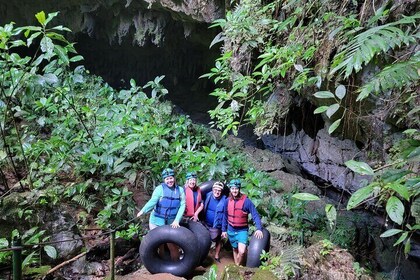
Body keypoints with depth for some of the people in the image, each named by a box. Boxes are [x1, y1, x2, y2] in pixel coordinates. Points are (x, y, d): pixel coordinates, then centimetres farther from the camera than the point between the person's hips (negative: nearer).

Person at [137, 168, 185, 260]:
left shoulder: (180, 190, -1)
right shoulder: (160, 188, -10)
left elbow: (182, 205, -4)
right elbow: (153, 201, -22)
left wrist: (176, 220, -14)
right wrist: (143, 210, -36)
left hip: (171, 223, 2)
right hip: (157, 221, -1)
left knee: (172, 245, 6)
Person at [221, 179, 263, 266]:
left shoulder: (246, 201, -16)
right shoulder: (227, 201, -4)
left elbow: (255, 215, -18)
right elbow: (225, 216, 7)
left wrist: (259, 228, -30)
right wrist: (223, 230, 9)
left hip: (242, 230, -3)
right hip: (231, 230, 3)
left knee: (241, 251, -16)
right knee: (235, 249, 17)